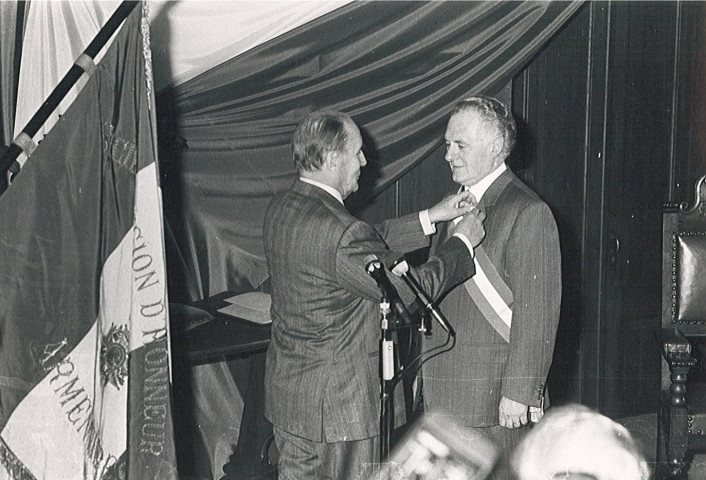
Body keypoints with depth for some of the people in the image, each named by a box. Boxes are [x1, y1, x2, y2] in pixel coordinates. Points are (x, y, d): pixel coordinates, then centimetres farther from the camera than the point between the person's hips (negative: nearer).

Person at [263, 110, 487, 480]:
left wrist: (431, 217, 11)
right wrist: (463, 241, -4)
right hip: (338, 405, -9)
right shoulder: (341, 233, -28)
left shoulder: (281, 209, 2)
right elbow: (411, 290, -17)